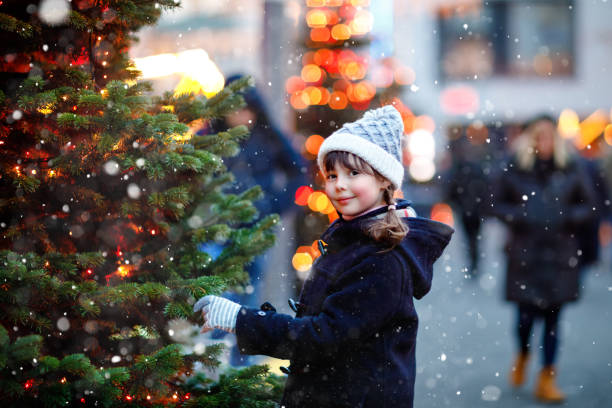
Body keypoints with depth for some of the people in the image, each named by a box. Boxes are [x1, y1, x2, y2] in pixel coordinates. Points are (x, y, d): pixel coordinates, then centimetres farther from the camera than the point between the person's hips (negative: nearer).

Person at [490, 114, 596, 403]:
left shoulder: (571, 169, 2)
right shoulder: (515, 170, -1)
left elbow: (587, 204, 10)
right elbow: (498, 204, 7)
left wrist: (569, 217, -8)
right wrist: (517, 217, -11)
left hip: (560, 252, 1)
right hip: (525, 252, -1)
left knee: (552, 317, 3)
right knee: (526, 314, -3)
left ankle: (547, 379, 13)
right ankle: (523, 356, 31)